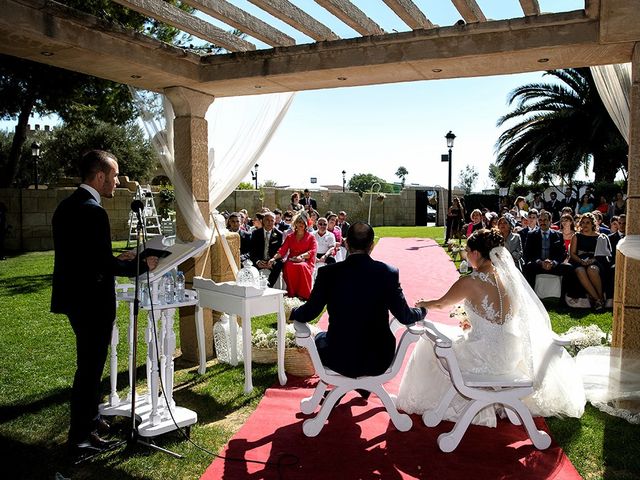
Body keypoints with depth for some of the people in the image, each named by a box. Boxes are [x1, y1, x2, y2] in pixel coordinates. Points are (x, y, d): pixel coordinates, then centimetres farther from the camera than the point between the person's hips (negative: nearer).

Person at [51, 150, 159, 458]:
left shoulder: (66, 206, 9)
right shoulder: (93, 211, -21)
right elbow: (104, 264, -23)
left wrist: (116, 259, 12)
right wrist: (142, 265, -12)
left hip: (74, 297, 10)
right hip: (92, 302, -10)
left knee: (89, 365, 24)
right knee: (90, 368, 2)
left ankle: (89, 419, 40)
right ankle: (80, 439, 14)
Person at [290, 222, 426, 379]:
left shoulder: (328, 273, -12)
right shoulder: (389, 272, -11)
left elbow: (309, 313, -2)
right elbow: (404, 317, -3)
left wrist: (291, 312, 21)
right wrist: (422, 310, 20)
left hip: (340, 362, -1)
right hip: (379, 363, 1)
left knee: (319, 338, 31)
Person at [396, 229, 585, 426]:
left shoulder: (469, 282, -17)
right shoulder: (508, 276, 0)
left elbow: (441, 303, 1)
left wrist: (423, 304, 20)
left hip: (486, 357, -6)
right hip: (510, 355, 6)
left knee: (430, 344, 16)